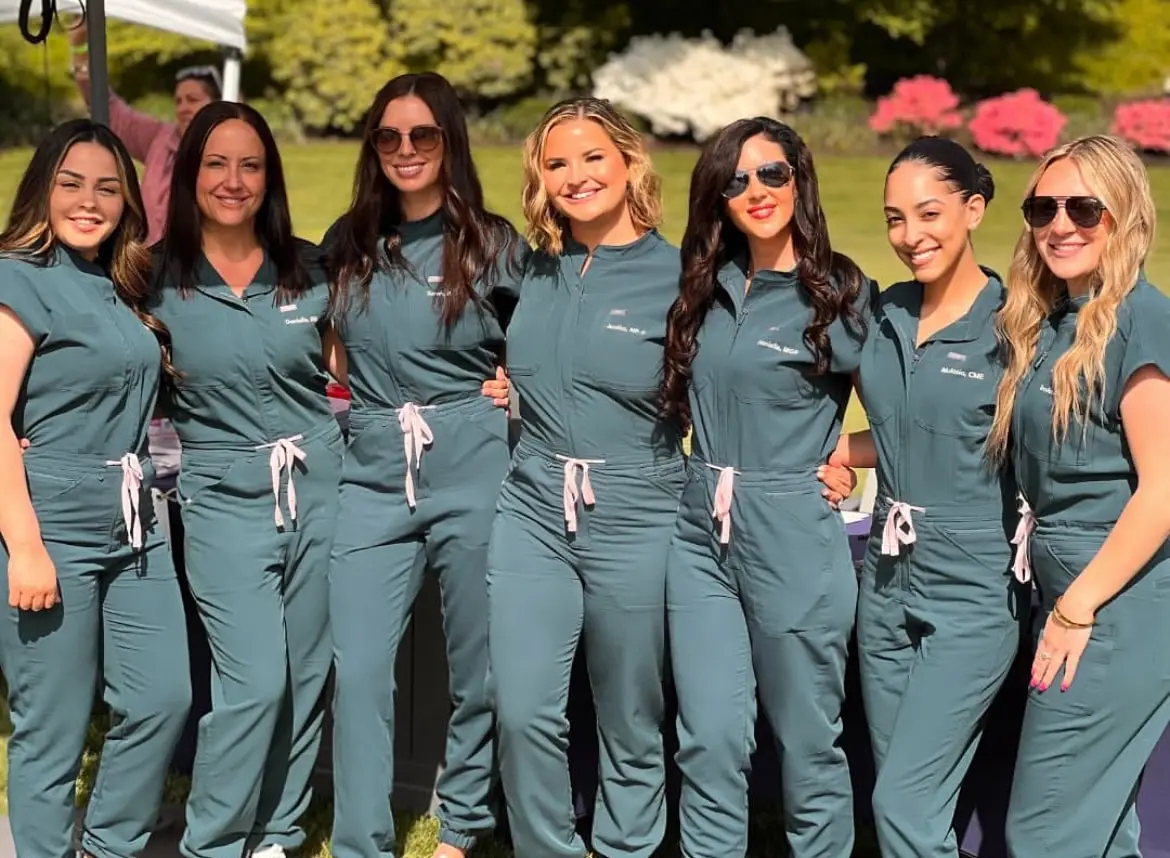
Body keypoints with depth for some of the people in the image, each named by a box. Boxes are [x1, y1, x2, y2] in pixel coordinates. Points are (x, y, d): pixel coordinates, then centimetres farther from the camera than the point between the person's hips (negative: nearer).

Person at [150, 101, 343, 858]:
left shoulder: (310, 269, 4)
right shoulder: (158, 279, -3)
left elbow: (346, 370, 15)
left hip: (320, 489, 3)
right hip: (226, 500, -3)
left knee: (306, 678, 9)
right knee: (256, 682, -9)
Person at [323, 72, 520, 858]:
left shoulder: (495, 245, 0)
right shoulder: (348, 245, 8)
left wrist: (517, 389, -5)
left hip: (474, 474, -2)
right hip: (374, 477, 2)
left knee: (479, 668, 8)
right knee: (358, 669, -3)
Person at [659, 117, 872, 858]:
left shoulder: (844, 294, -6)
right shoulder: (706, 288, 8)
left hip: (794, 538, -4)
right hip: (701, 531, 4)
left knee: (808, 743, 7)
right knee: (711, 739, 5)